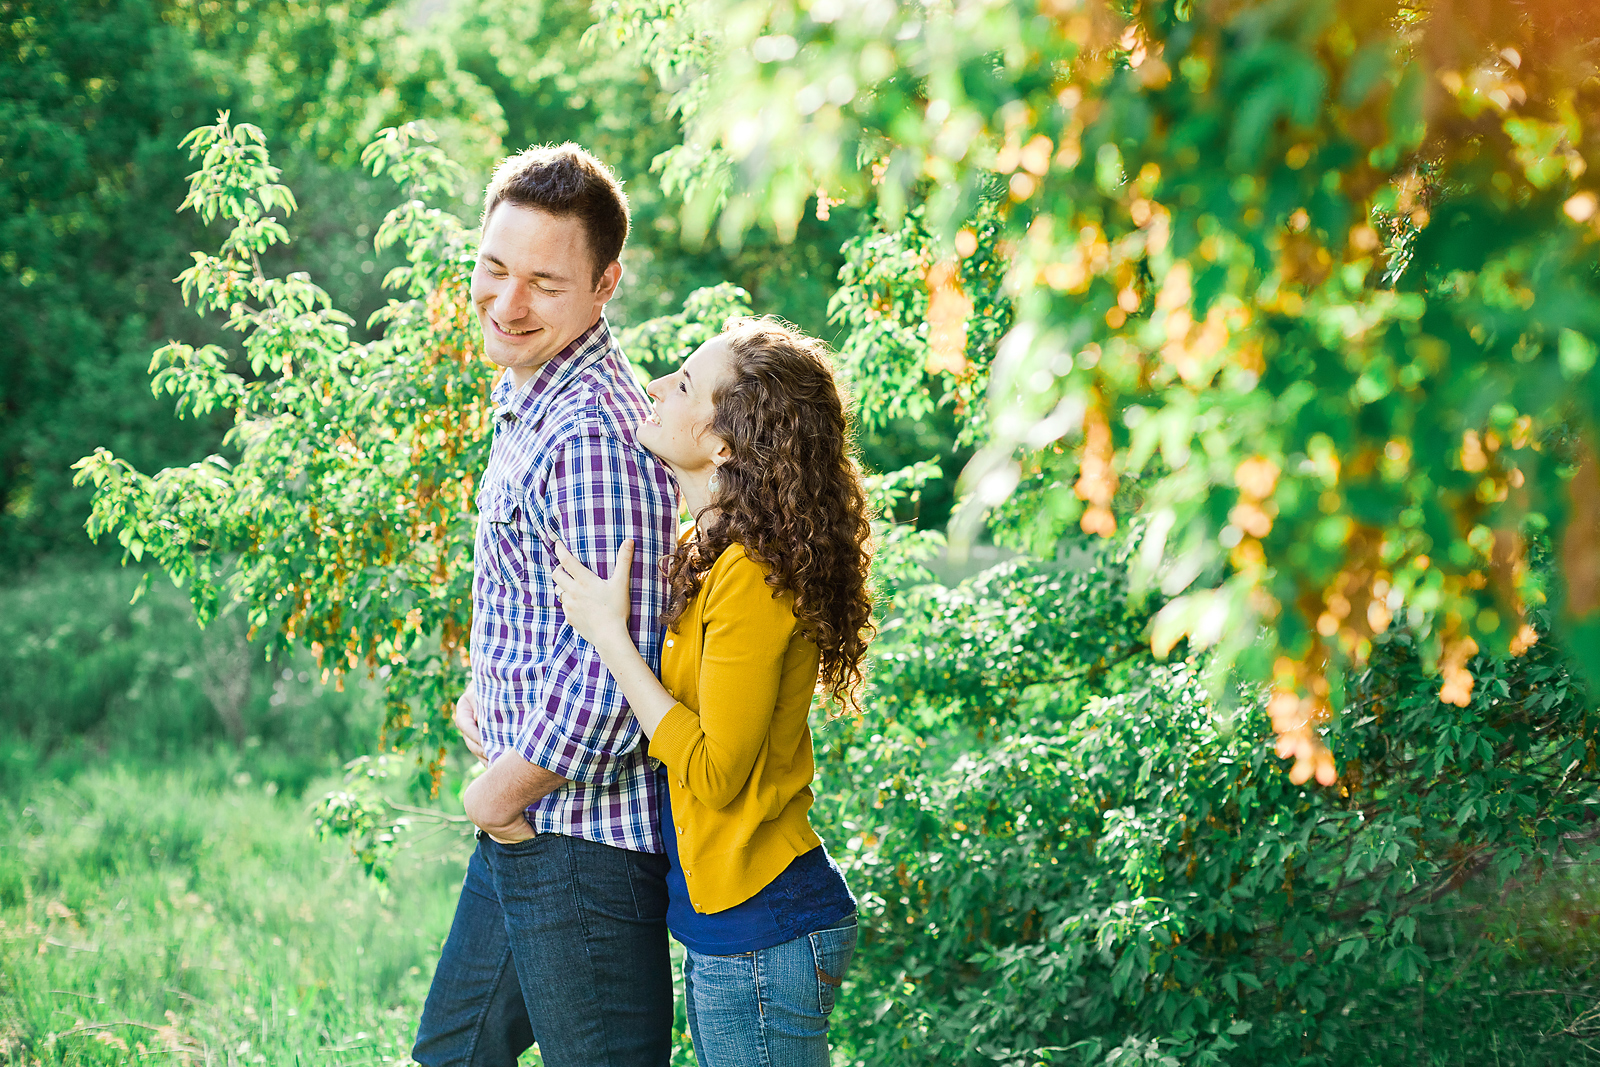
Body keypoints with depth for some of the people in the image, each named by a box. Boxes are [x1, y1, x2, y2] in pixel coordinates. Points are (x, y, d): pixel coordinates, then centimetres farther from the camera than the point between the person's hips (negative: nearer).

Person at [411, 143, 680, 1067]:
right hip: (524, 828, 10)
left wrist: (503, 792, -14)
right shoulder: (530, 397, 10)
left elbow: (614, 671, -27)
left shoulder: (591, 438, -24)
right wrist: (486, 690, 13)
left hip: (579, 836, -10)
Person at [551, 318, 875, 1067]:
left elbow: (713, 773, -20)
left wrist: (608, 632, -16)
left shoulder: (754, 577, -21)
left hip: (760, 930, -10)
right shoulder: (716, 553, 9)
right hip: (728, 920, 10)